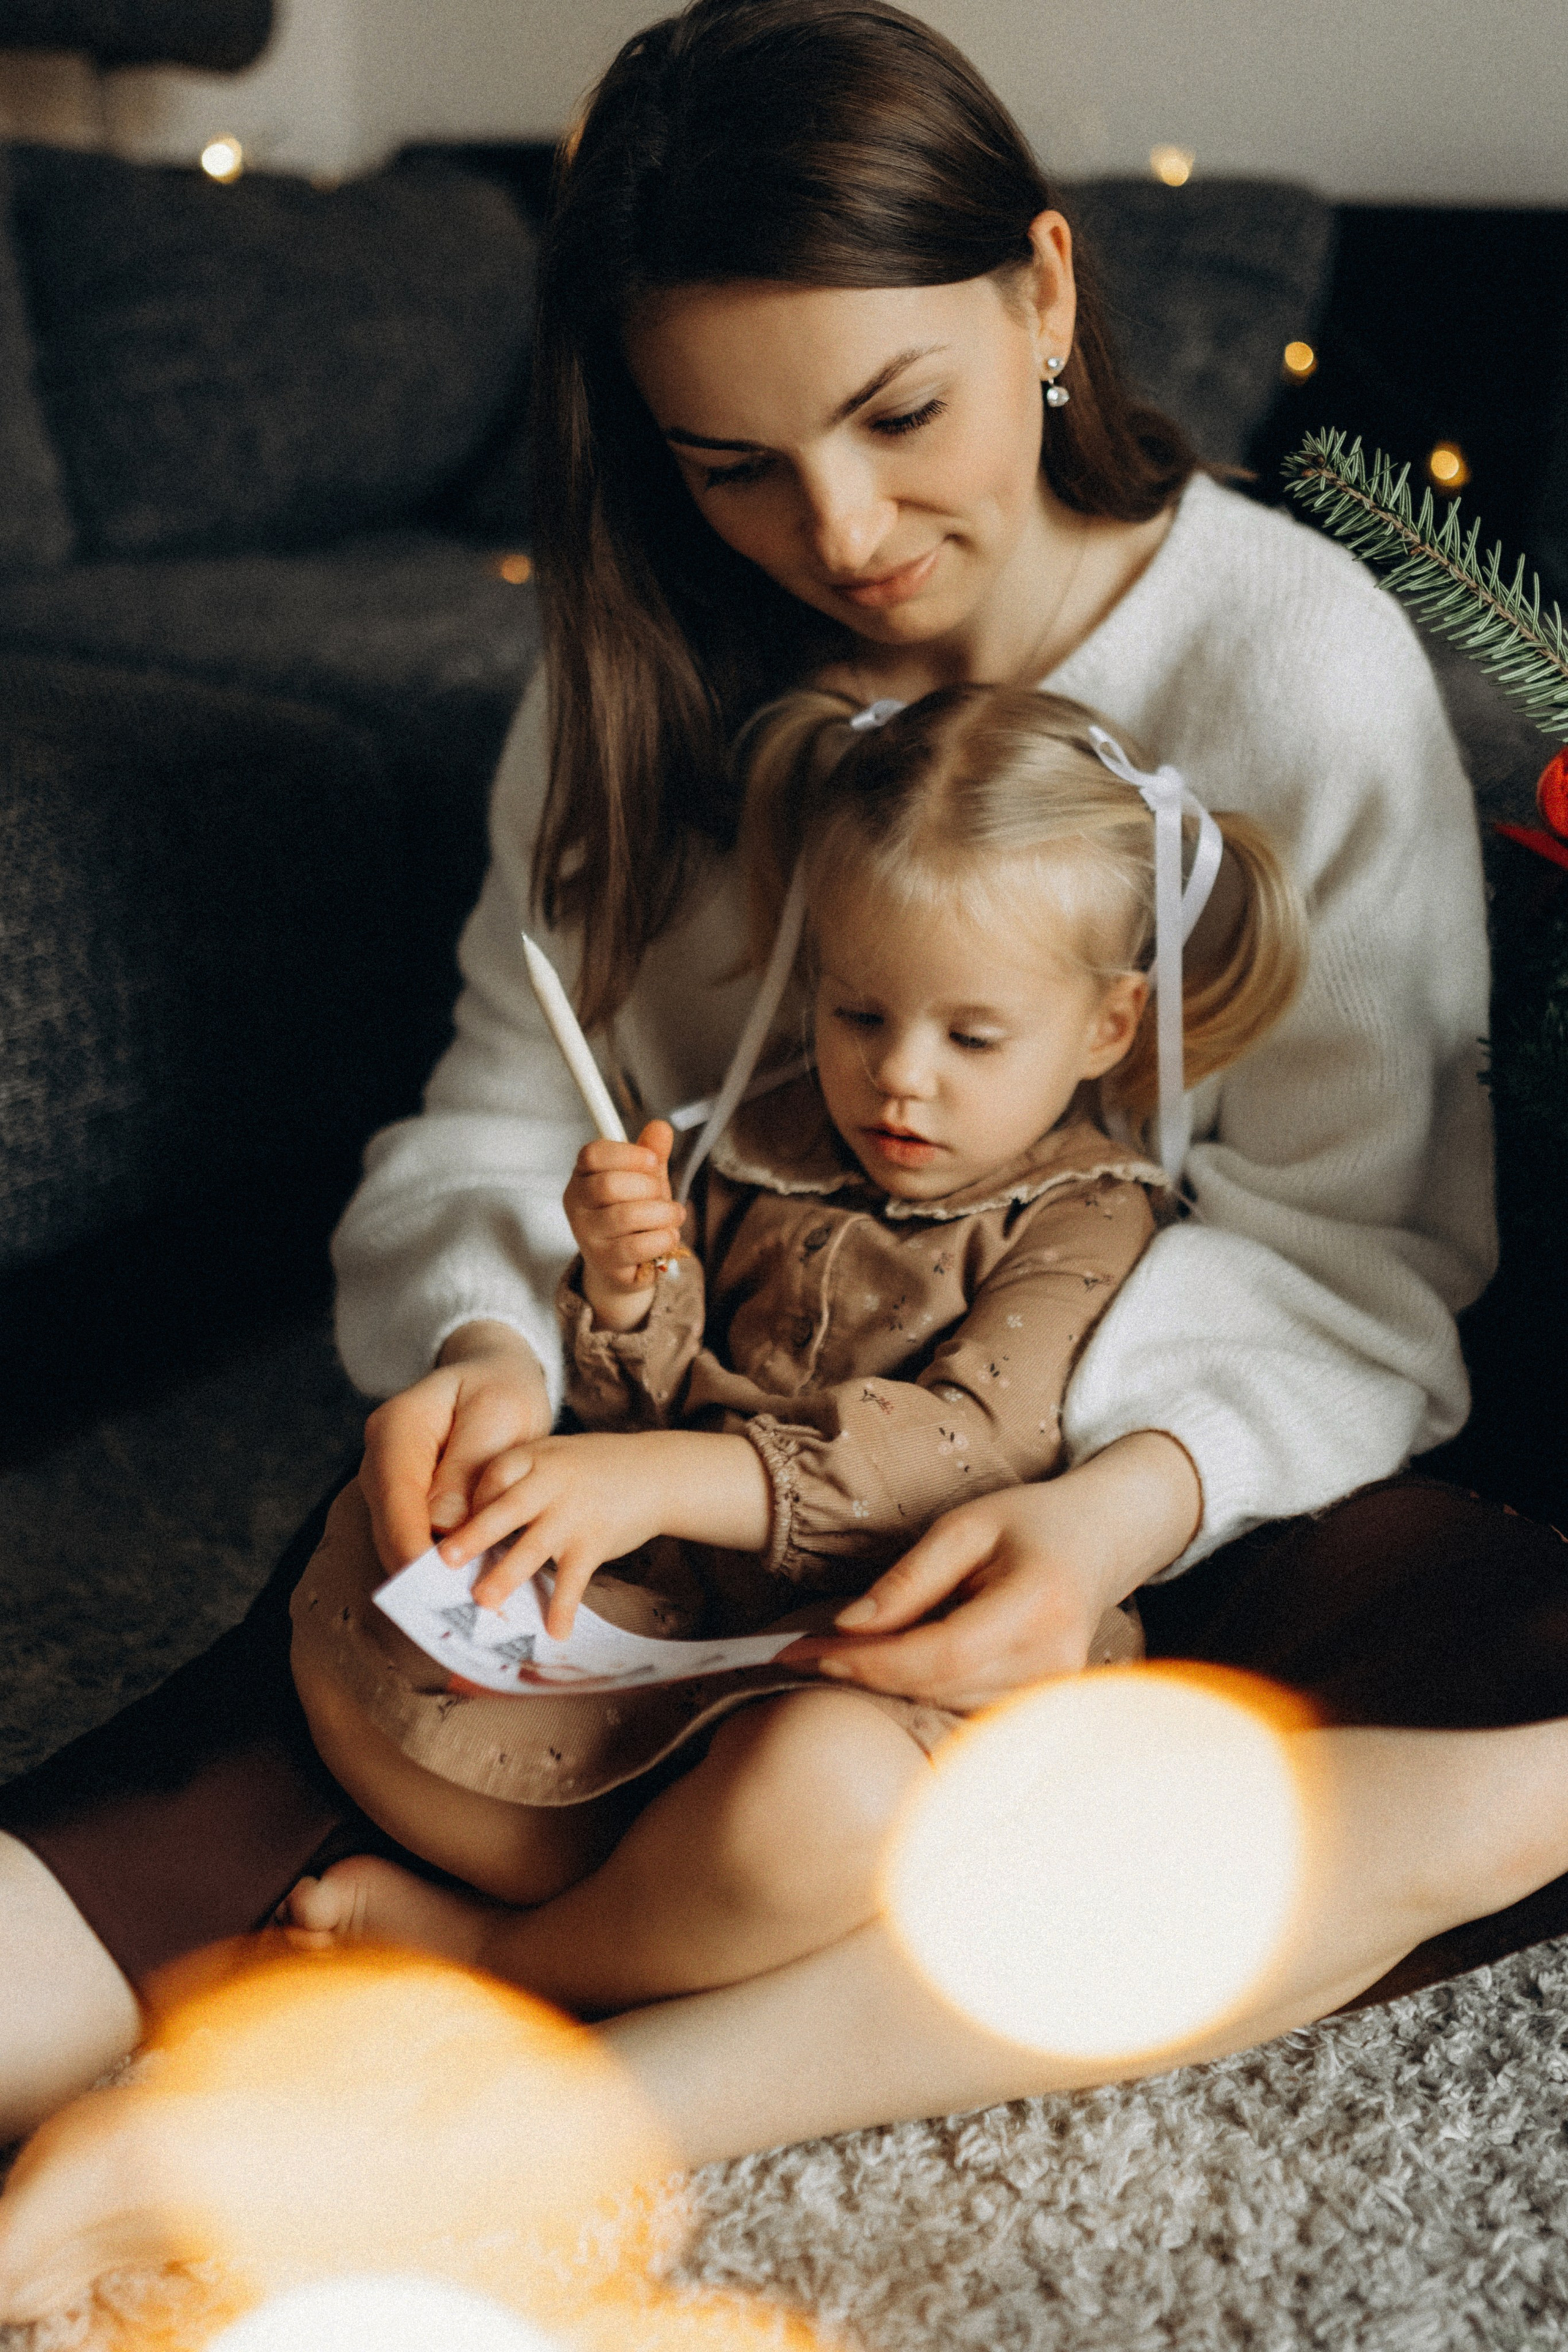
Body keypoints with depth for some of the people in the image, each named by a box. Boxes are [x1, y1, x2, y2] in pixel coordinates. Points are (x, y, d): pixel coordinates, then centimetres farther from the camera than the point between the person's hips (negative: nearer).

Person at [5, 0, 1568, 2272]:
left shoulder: (1297, 660, -8)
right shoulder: (650, 663, 3)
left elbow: (1334, 1251, -10)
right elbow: (509, 1112, 2)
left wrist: (1130, 1500, -31)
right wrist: (488, 1341, -22)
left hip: (1162, 1483, -2)